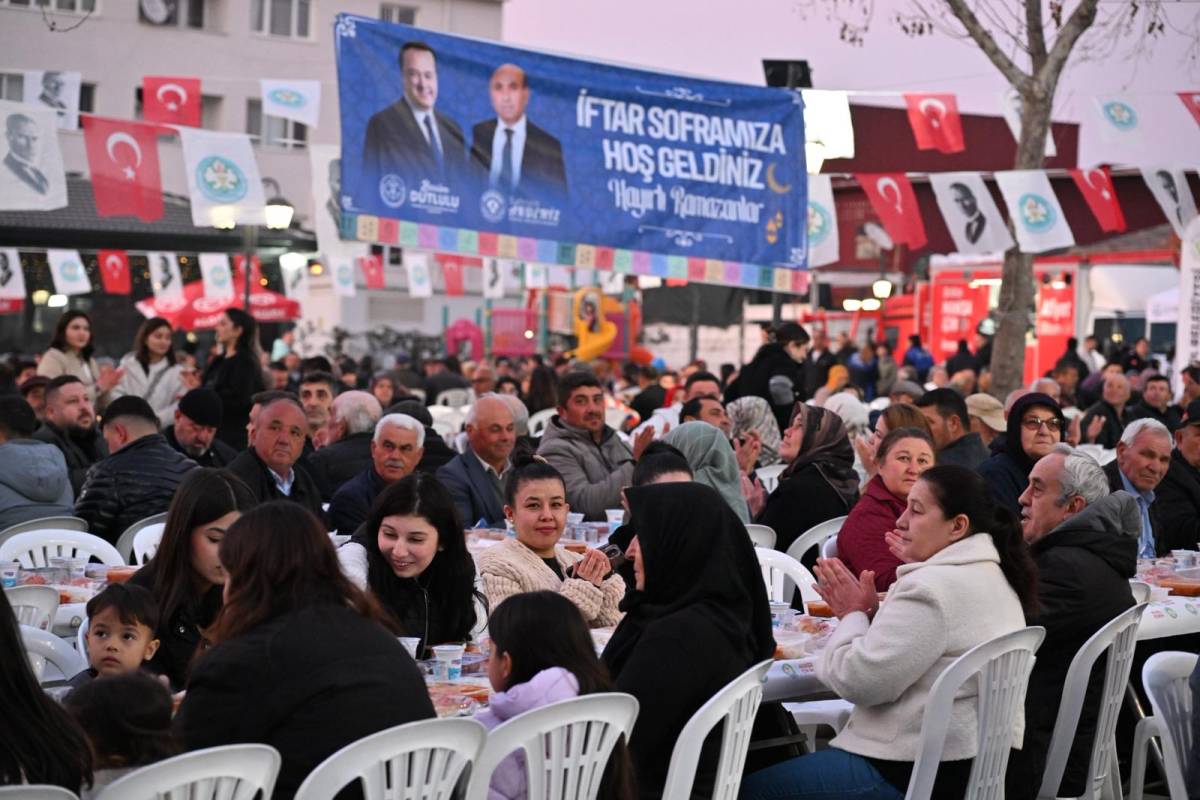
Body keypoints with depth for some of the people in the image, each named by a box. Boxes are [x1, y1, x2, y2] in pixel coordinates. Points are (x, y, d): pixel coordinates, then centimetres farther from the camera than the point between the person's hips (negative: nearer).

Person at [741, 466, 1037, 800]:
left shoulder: (932, 587, -20)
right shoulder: (992, 575, 13)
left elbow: (861, 680, -21)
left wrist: (854, 615, -4)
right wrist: (868, 613, 6)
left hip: (918, 773, -11)